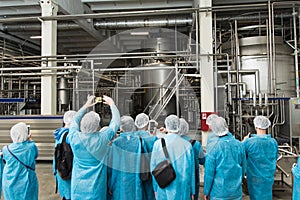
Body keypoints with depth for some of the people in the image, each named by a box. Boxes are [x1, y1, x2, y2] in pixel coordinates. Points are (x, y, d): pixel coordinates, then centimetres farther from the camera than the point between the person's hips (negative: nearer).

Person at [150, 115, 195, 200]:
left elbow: (153, 167, 0)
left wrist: (155, 188, 12)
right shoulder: (187, 145, -8)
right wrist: (192, 191, 12)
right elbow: (191, 170, -1)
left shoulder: (158, 144, -9)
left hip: (163, 190, 0)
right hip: (182, 189, 0)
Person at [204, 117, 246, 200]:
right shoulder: (239, 145, -7)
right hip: (236, 191, 4)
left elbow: (209, 173, -12)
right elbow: (243, 166, 5)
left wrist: (206, 192, 1)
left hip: (219, 193, -3)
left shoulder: (214, 148, -17)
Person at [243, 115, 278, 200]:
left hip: (255, 176, -3)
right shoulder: (273, 142, -9)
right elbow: (275, 158, 7)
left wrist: (244, 142, 5)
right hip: (269, 176, 3)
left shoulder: (248, 142, -22)